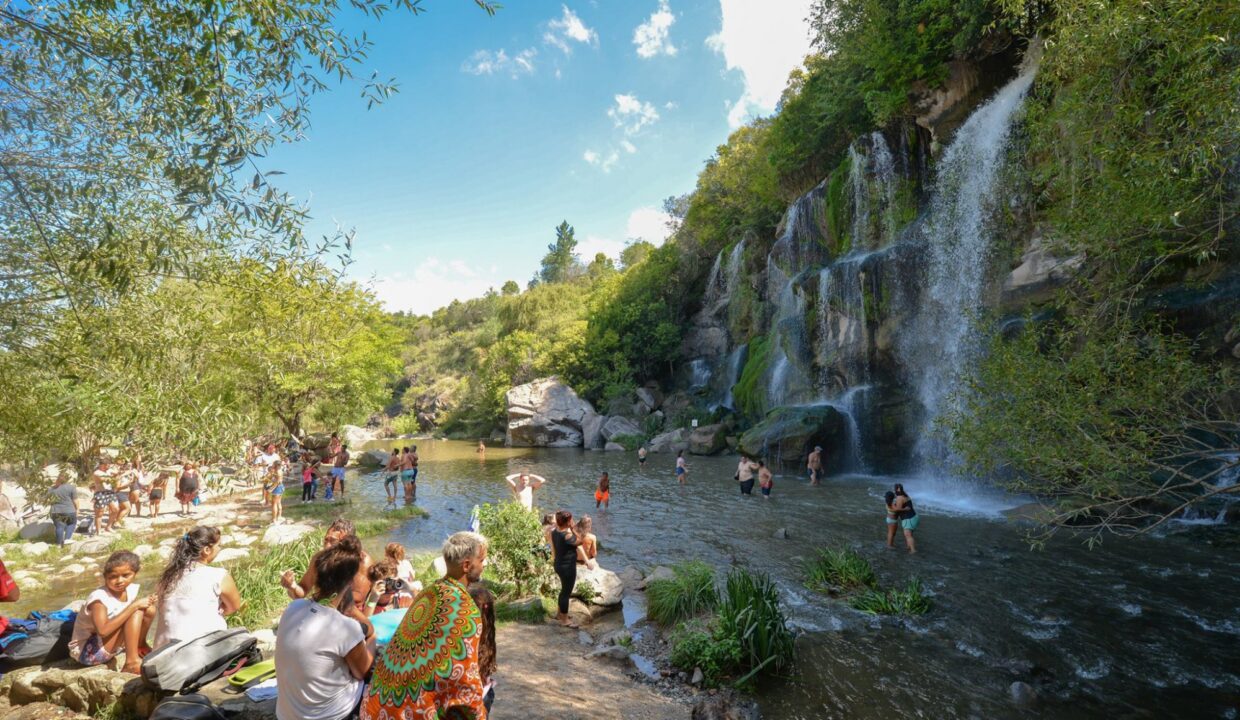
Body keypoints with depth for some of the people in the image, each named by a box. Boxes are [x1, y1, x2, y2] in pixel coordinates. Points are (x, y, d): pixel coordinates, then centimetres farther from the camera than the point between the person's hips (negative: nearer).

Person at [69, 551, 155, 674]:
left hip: (109, 644, 8)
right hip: (86, 652, -8)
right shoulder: (99, 597, -26)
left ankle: (140, 647, 14)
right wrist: (134, 605, -36)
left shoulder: (132, 590, -5)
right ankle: (132, 663, -25)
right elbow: (103, 630, -38)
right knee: (135, 612, -25)